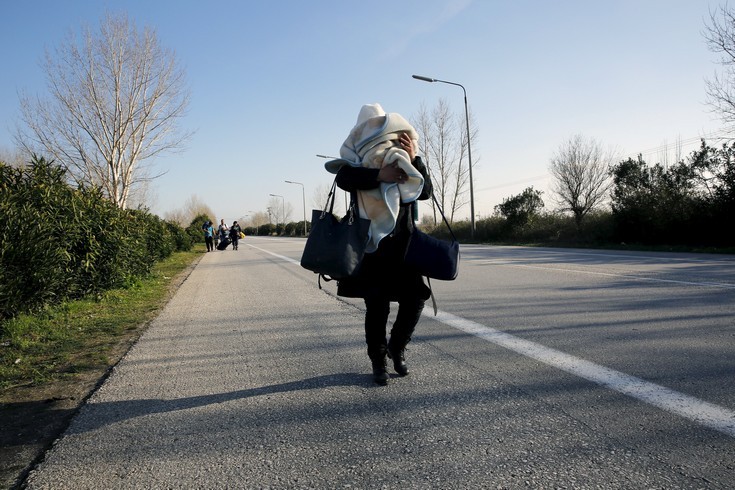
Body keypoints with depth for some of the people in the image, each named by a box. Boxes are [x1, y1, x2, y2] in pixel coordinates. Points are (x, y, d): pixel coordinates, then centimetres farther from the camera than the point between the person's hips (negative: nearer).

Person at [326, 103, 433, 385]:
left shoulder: (406, 163, 10)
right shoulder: (359, 162, -2)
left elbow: (426, 192, -4)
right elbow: (343, 177, -24)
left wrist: (414, 160, -15)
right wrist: (379, 175, -34)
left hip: (403, 246, 4)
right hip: (372, 246, -4)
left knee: (414, 299, 0)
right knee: (378, 305, -5)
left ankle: (397, 347, 24)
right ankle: (378, 360, 14)